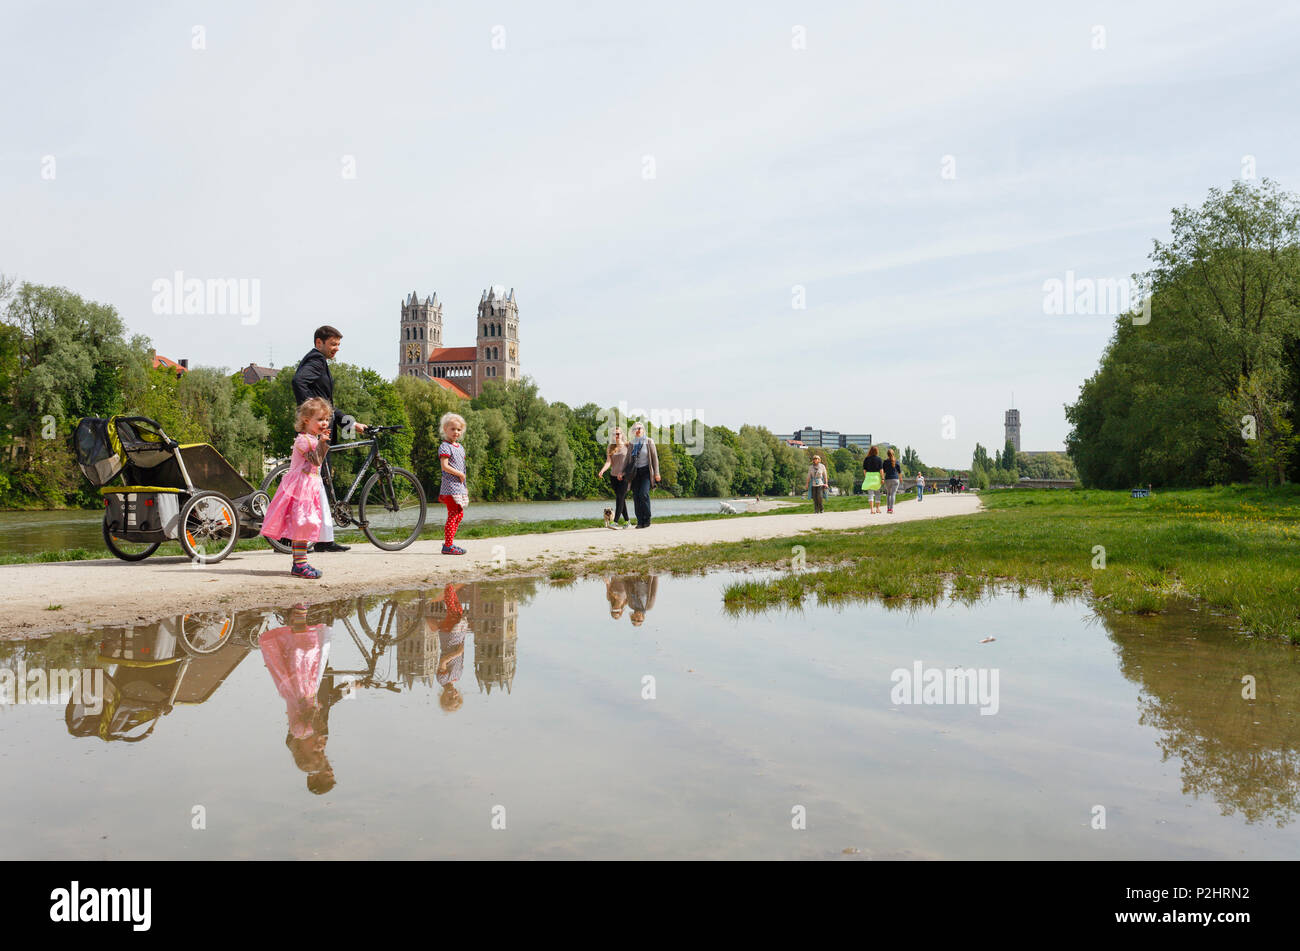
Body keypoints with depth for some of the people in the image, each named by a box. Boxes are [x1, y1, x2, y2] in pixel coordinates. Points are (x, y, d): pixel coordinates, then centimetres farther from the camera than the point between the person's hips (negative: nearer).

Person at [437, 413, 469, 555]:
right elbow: (445, 466, -18)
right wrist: (460, 474, -15)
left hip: (459, 487, 9)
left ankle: (449, 542, 19)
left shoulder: (460, 447, 18)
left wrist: (464, 486, 19)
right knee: (453, 515, -12)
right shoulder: (445, 447, -9)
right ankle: (448, 546, -10)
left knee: (459, 514, 12)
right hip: (450, 486, -9)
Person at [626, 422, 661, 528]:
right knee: (636, 496, -3)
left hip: (646, 471, -4)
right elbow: (628, 459, 16)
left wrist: (656, 473, -5)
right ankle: (640, 521, 2)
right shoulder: (632, 444, 12)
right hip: (635, 472, 4)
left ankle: (647, 520, -8)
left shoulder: (649, 442, 3)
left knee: (643, 494, -18)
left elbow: (655, 457, 2)